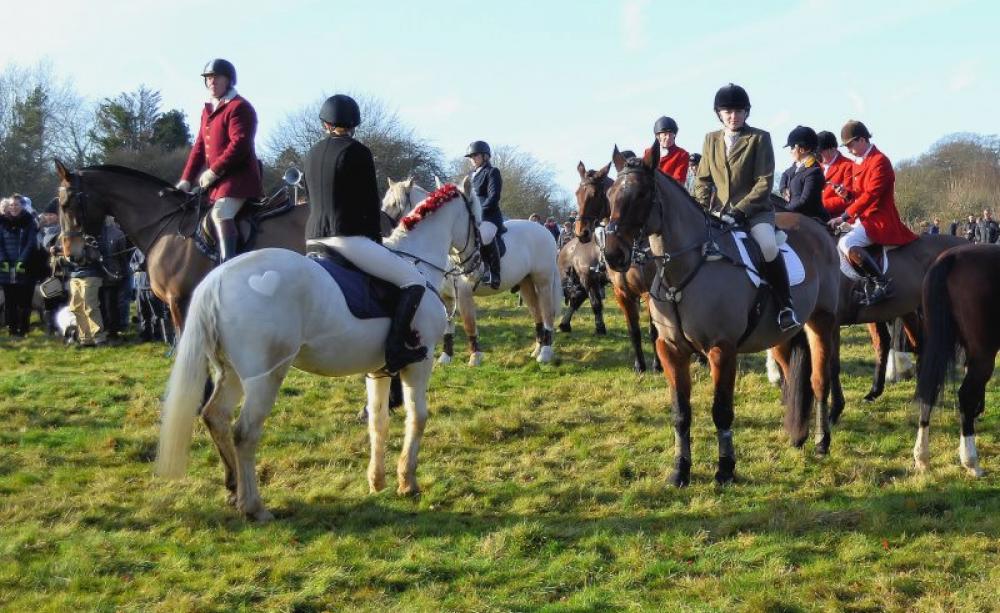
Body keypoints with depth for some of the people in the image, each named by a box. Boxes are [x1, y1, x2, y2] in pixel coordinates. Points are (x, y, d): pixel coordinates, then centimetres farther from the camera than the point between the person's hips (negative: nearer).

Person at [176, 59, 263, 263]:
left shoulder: (239, 107, -10)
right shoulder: (208, 110, 18)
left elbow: (239, 144, -21)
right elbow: (199, 146, 17)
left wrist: (214, 171, -20)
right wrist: (186, 179, 7)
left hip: (239, 176, -10)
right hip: (216, 179, 10)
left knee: (220, 213, -31)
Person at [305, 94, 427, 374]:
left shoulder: (313, 153, 15)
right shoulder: (357, 152, -6)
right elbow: (370, 203, -4)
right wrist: (376, 238, 10)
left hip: (314, 238, 8)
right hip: (348, 237, -8)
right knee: (414, 280, -7)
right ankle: (395, 347, -21)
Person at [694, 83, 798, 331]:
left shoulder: (759, 138, -2)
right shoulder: (711, 139, 11)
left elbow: (764, 182, -8)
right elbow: (703, 180, 13)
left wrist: (741, 210, -19)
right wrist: (703, 210, -5)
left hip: (755, 210, -5)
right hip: (719, 212, 5)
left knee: (768, 246, -33)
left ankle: (785, 306, -18)